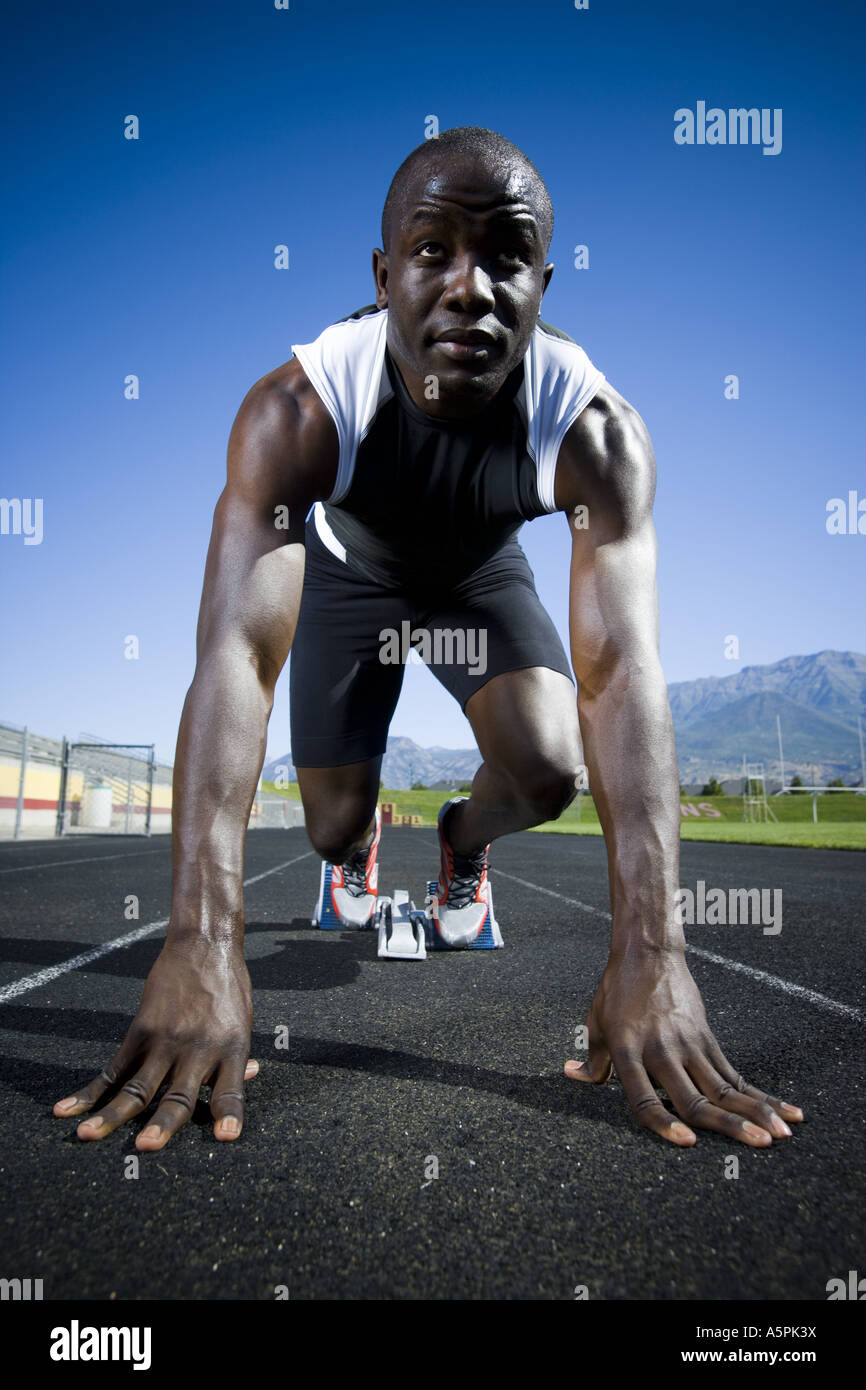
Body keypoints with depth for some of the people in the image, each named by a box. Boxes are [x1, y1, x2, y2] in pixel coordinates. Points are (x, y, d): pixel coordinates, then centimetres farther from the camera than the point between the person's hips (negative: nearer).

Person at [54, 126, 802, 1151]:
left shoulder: (596, 430, -34)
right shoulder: (297, 409, -37)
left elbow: (624, 670, -44)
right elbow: (233, 651, -47)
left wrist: (650, 953, -54)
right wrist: (199, 945, -56)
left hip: (484, 573, 1)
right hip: (350, 570, 0)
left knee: (547, 772, -23)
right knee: (331, 828, -4)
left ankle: (464, 838, 16)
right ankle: (365, 837, 38)